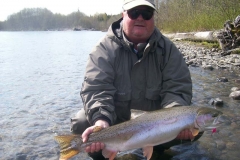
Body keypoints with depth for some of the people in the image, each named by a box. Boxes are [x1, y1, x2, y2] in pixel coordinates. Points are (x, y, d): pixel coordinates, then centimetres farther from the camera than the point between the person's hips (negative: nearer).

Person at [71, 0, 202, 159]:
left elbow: (177, 88, -14)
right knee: (82, 124, -26)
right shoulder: (105, 48, -13)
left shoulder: (167, 48, -6)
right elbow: (97, 89, -25)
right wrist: (101, 121, -45)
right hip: (114, 120, -2)